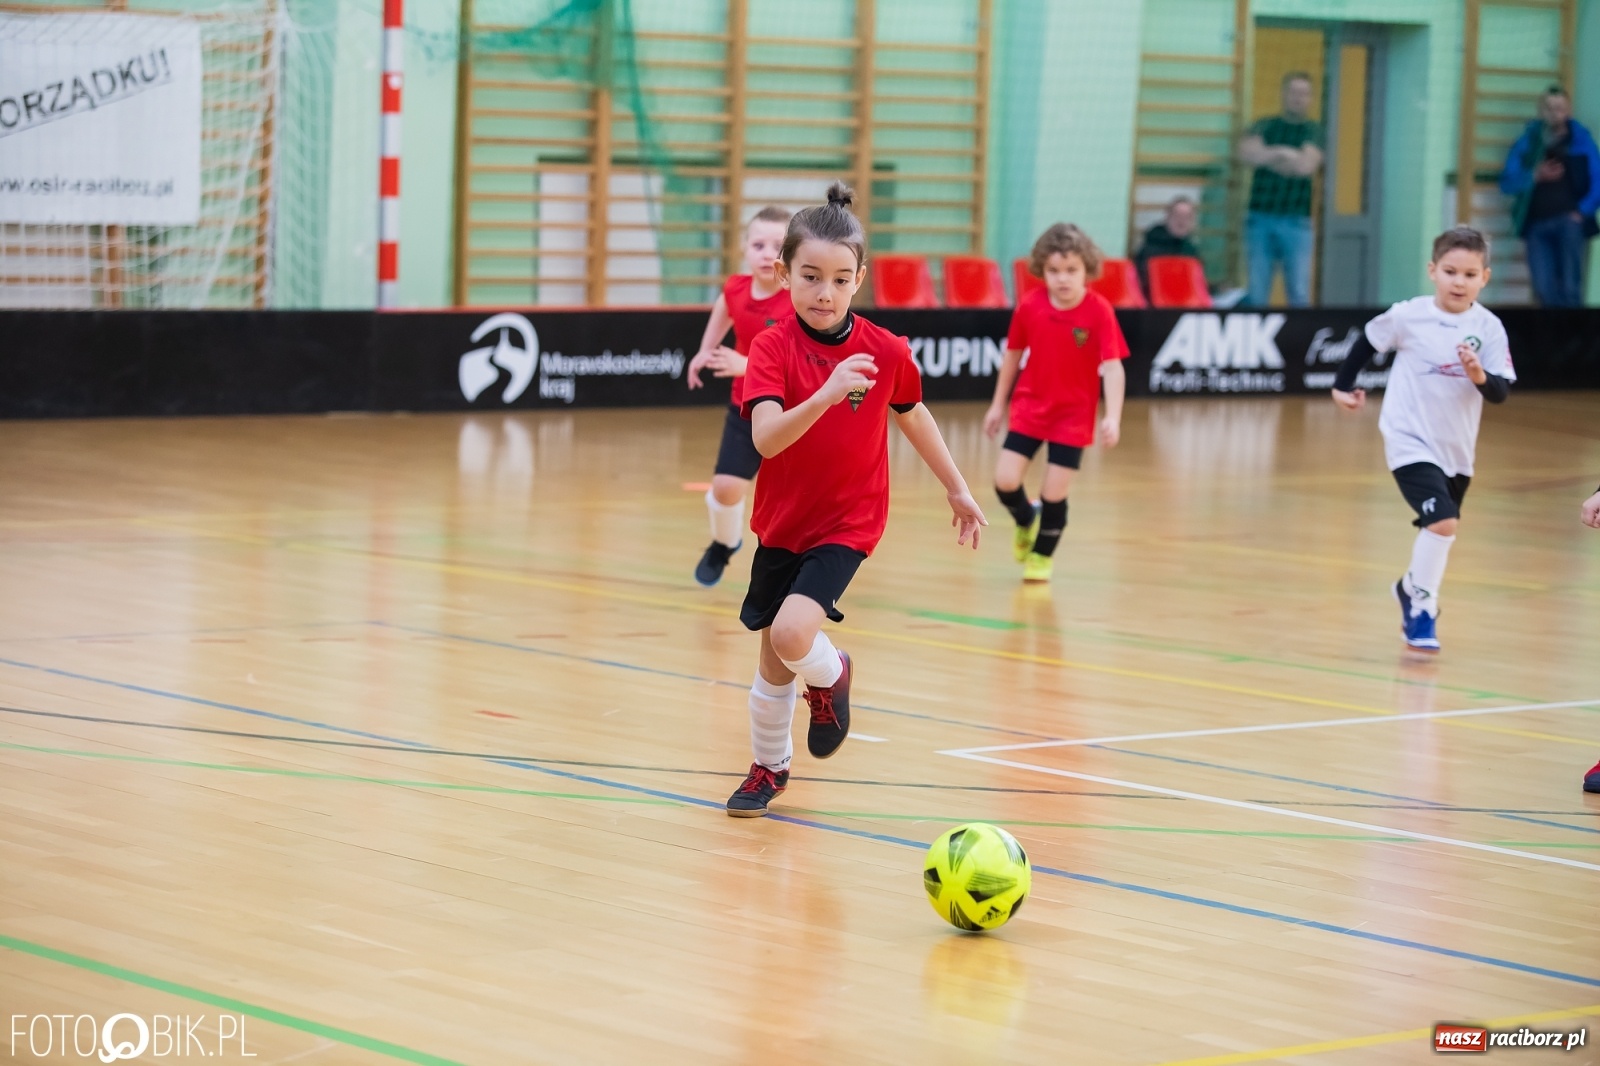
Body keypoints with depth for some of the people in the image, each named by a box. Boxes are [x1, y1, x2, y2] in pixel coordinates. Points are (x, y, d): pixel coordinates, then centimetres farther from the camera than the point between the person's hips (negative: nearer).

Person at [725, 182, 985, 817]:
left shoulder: (886, 352, -10)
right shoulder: (773, 348, -15)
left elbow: (913, 416, 10)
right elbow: (766, 438, -30)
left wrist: (957, 489, 18)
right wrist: (826, 394, -45)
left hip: (846, 523, -1)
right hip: (781, 523, 2)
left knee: (792, 632, -23)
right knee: (774, 661, 13)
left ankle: (831, 677, 12)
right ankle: (769, 767, 38)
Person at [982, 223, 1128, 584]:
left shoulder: (1099, 311, -17)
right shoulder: (1029, 306, -8)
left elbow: (1113, 366, -20)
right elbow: (1013, 355, 6)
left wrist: (1112, 417, -30)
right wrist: (998, 404, 12)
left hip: (1073, 414, -2)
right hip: (1029, 406, 2)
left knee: (1054, 494, -1)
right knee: (1005, 481, -7)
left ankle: (1041, 555, 24)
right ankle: (1026, 521, 27)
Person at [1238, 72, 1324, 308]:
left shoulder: (1312, 131, 7)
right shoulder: (1265, 126, 12)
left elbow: (1306, 165, -10)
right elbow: (1246, 153, -6)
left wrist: (1266, 157, -4)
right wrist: (1283, 153, -11)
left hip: (1296, 221, -1)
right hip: (1260, 218, 1)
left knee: (1300, 296, -5)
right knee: (1256, 295, -1)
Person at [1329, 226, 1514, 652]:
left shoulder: (1489, 328, -9)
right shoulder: (1408, 316, -12)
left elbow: (1501, 392, -10)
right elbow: (1368, 341, 6)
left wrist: (1480, 376, -30)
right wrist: (1343, 384, 13)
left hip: (1456, 449, 4)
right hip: (1411, 441, -4)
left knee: (1442, 529, 18)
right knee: (1442, 521, -20)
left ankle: (1412, 588, 46)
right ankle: (1423, 606, -1)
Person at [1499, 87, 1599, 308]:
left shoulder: (1582, 141, 8)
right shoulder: (1526, 142, 13)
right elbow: (1507, 182, 7)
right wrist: (1535, 176, -10)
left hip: (1569, 221, -2)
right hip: (1537, 222, 2)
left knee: (1570, 290, -14)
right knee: (1545, 291, -5)